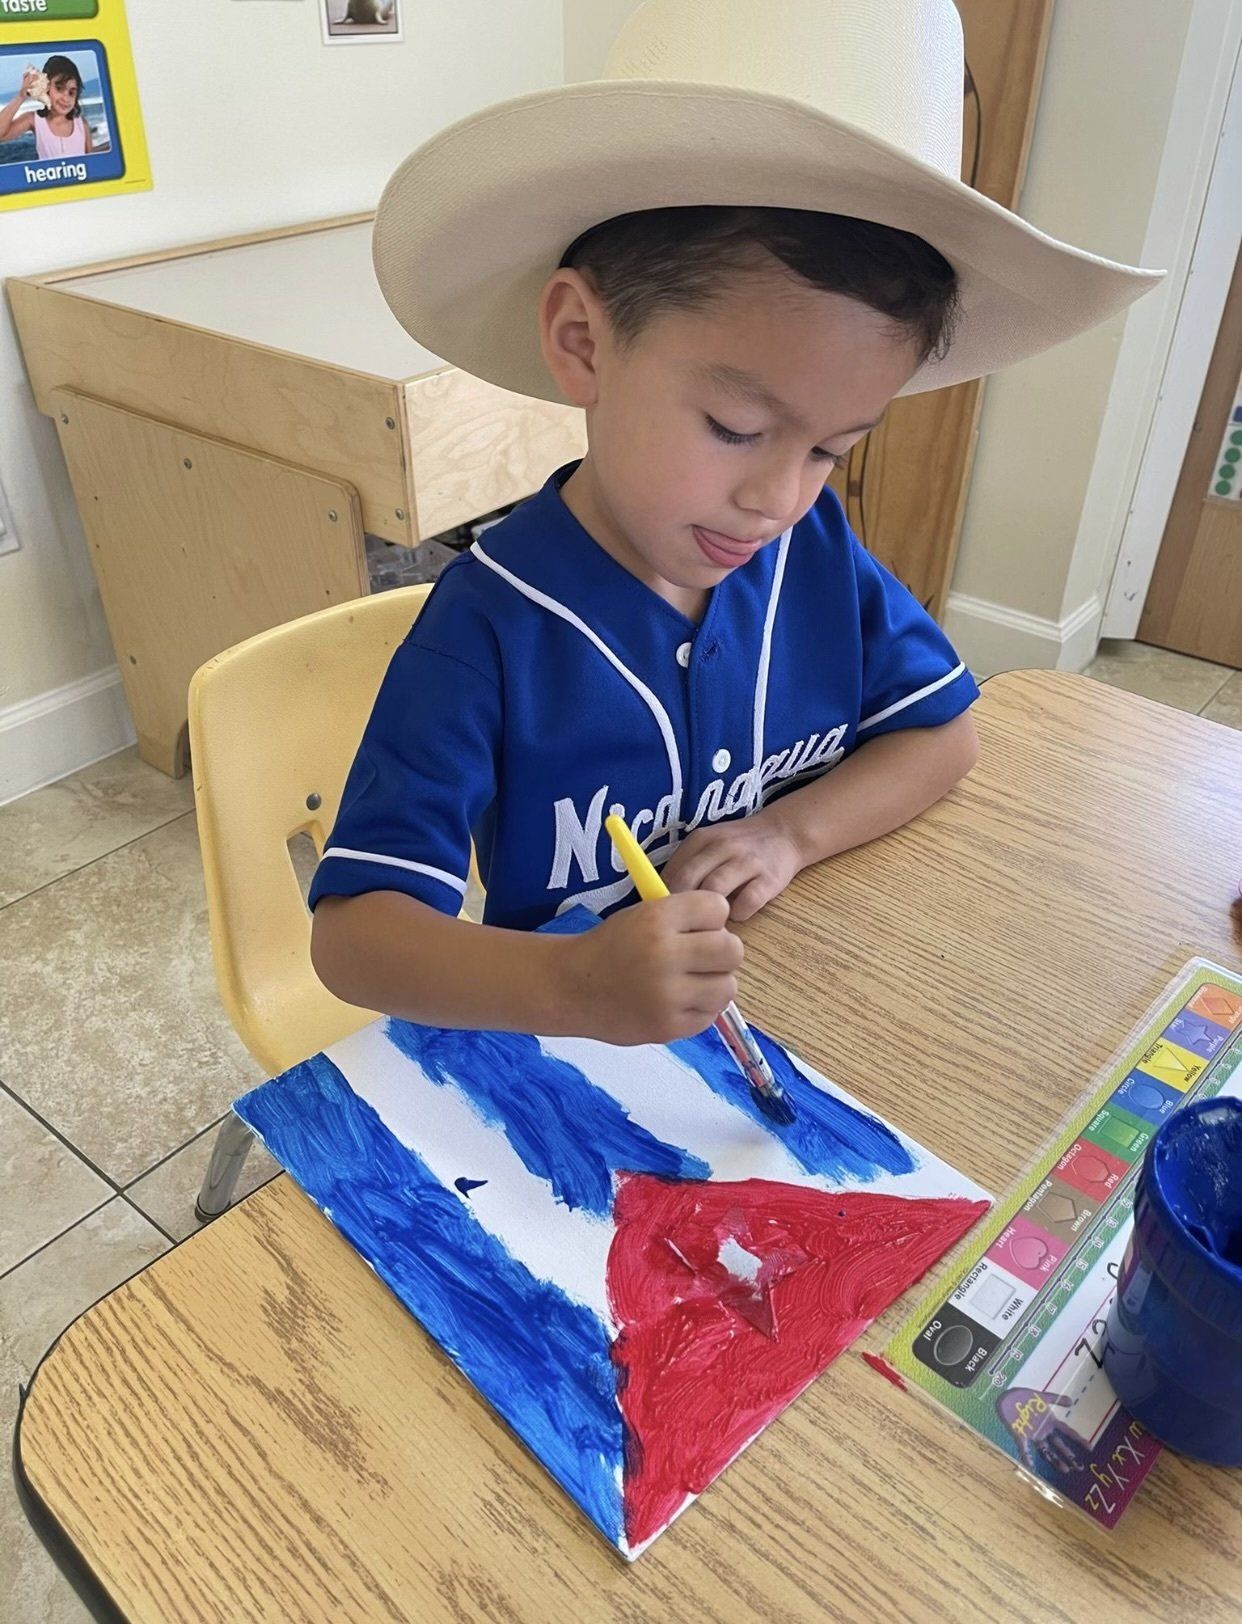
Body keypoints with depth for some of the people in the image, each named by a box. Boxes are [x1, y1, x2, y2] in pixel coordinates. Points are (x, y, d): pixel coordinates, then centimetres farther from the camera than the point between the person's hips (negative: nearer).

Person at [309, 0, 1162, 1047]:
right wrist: (570, 987, -40)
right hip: (574, 1044, -2)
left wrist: (792, 832, -13)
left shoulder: (817, 551, -5)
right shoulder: (490, 631, -20)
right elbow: (351, 931, -22)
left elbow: (942, 732, 5)